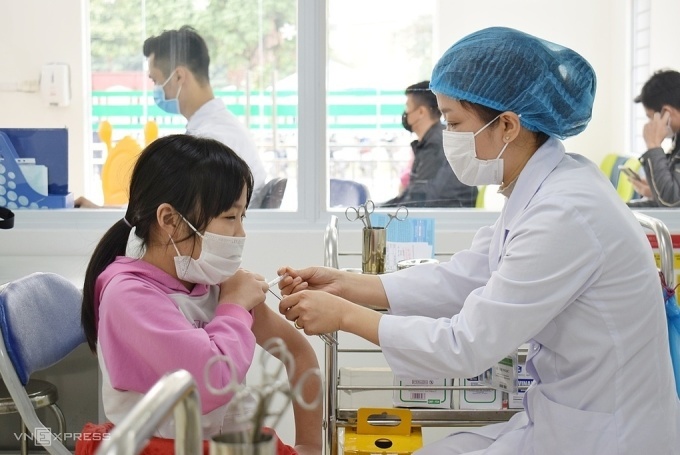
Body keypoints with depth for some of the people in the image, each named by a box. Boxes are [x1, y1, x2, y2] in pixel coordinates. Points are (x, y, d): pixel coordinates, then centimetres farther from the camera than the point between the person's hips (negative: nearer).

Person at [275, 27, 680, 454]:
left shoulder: (564, 214, -26)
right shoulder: (540, 189, 2)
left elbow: (468, 345, -23)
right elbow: (459, 278, 7)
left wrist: (344, 316, -14)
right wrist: (345, 284, 0)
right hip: (566, 417, 8)